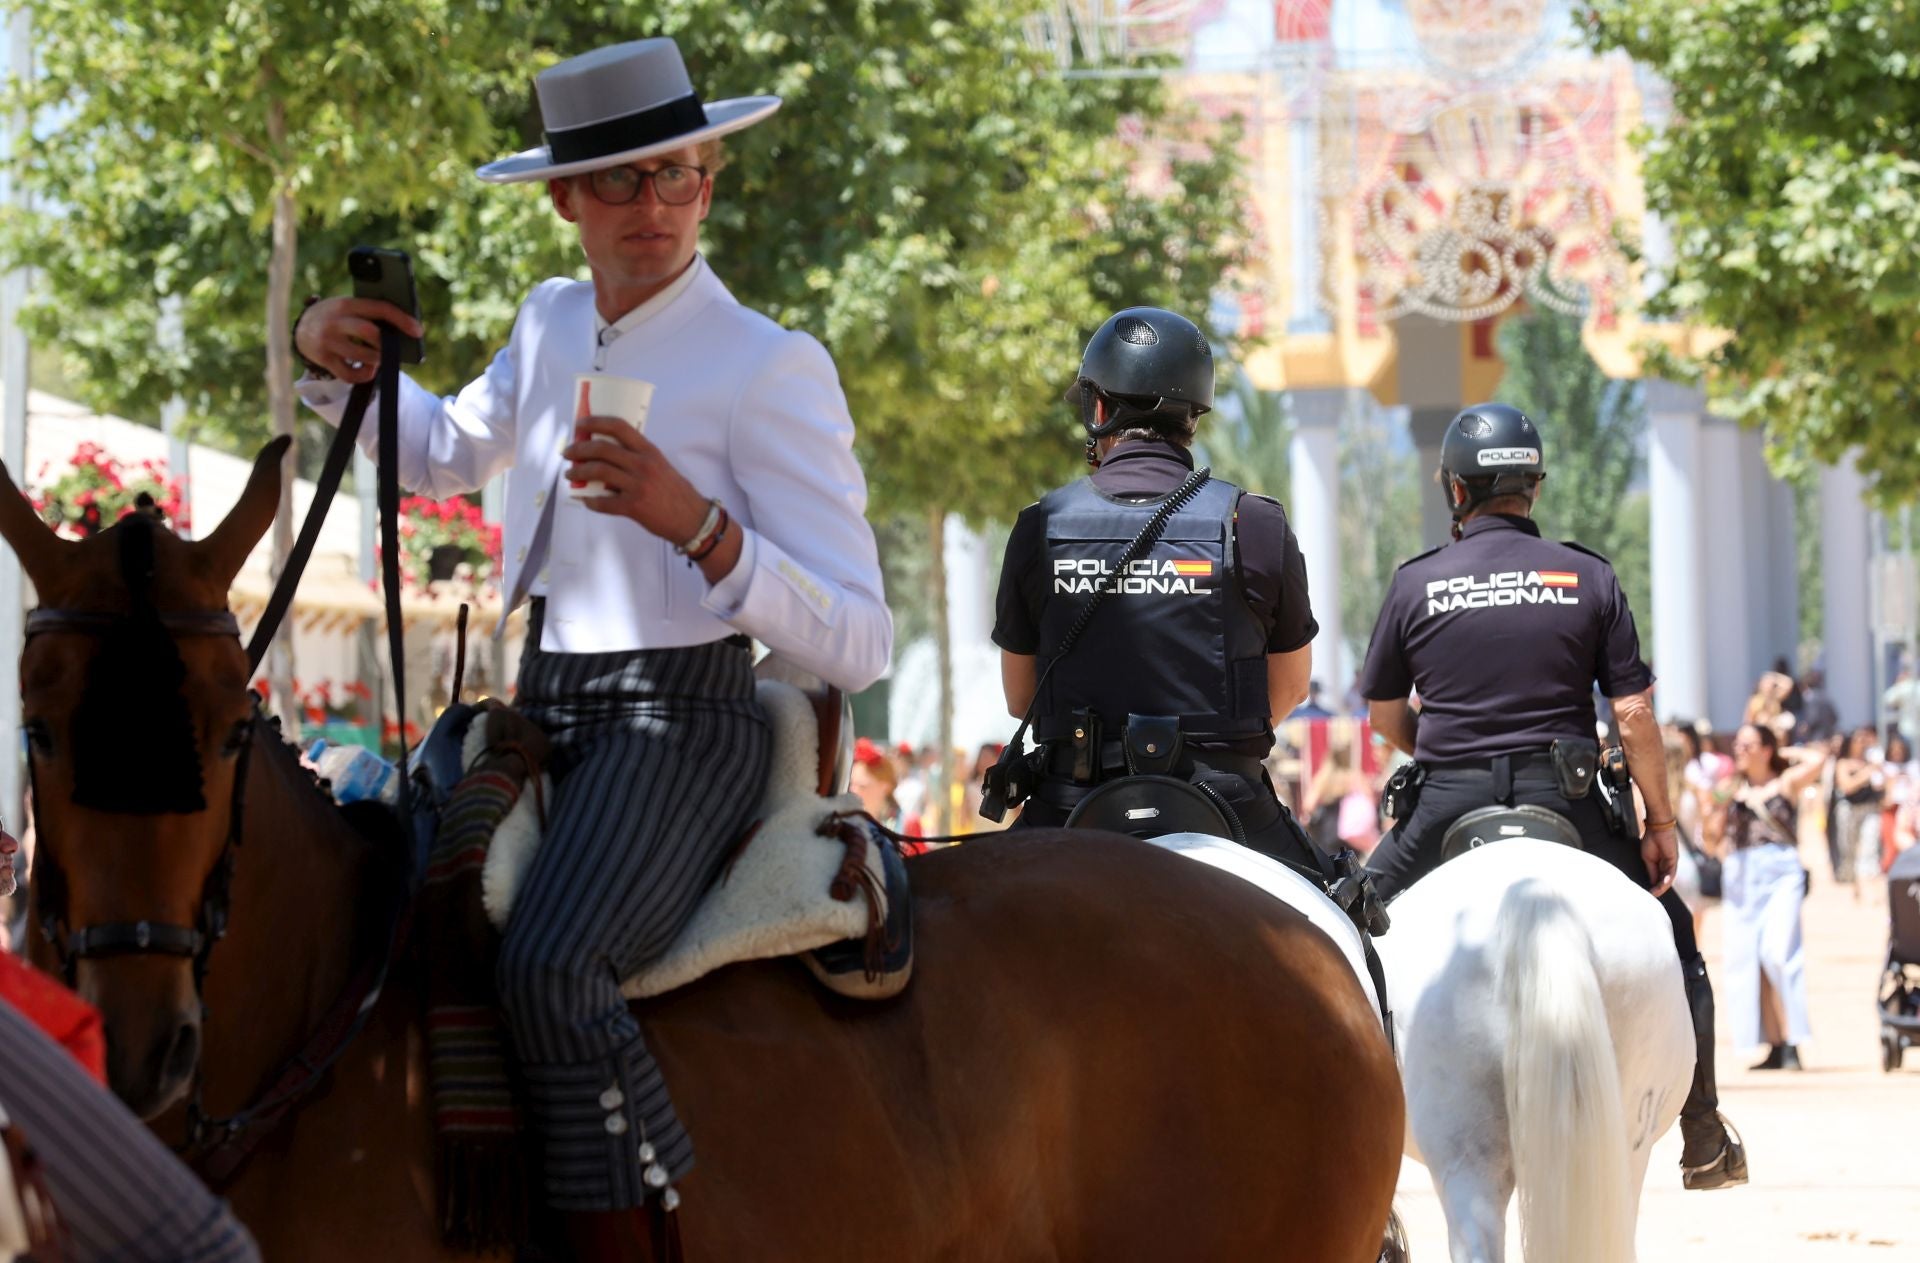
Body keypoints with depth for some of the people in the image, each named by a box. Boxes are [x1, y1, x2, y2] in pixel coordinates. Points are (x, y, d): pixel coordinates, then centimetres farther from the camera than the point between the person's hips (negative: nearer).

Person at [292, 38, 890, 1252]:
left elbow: (858, 644, -15)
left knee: (548, 963, -32)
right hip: (541, 718, 8)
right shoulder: (554, 325, 11)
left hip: (677, 730, -8)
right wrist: (338, 365, 13)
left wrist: (692, 522, -29)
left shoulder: (771, 368, -10)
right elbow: (445, 451, 34)